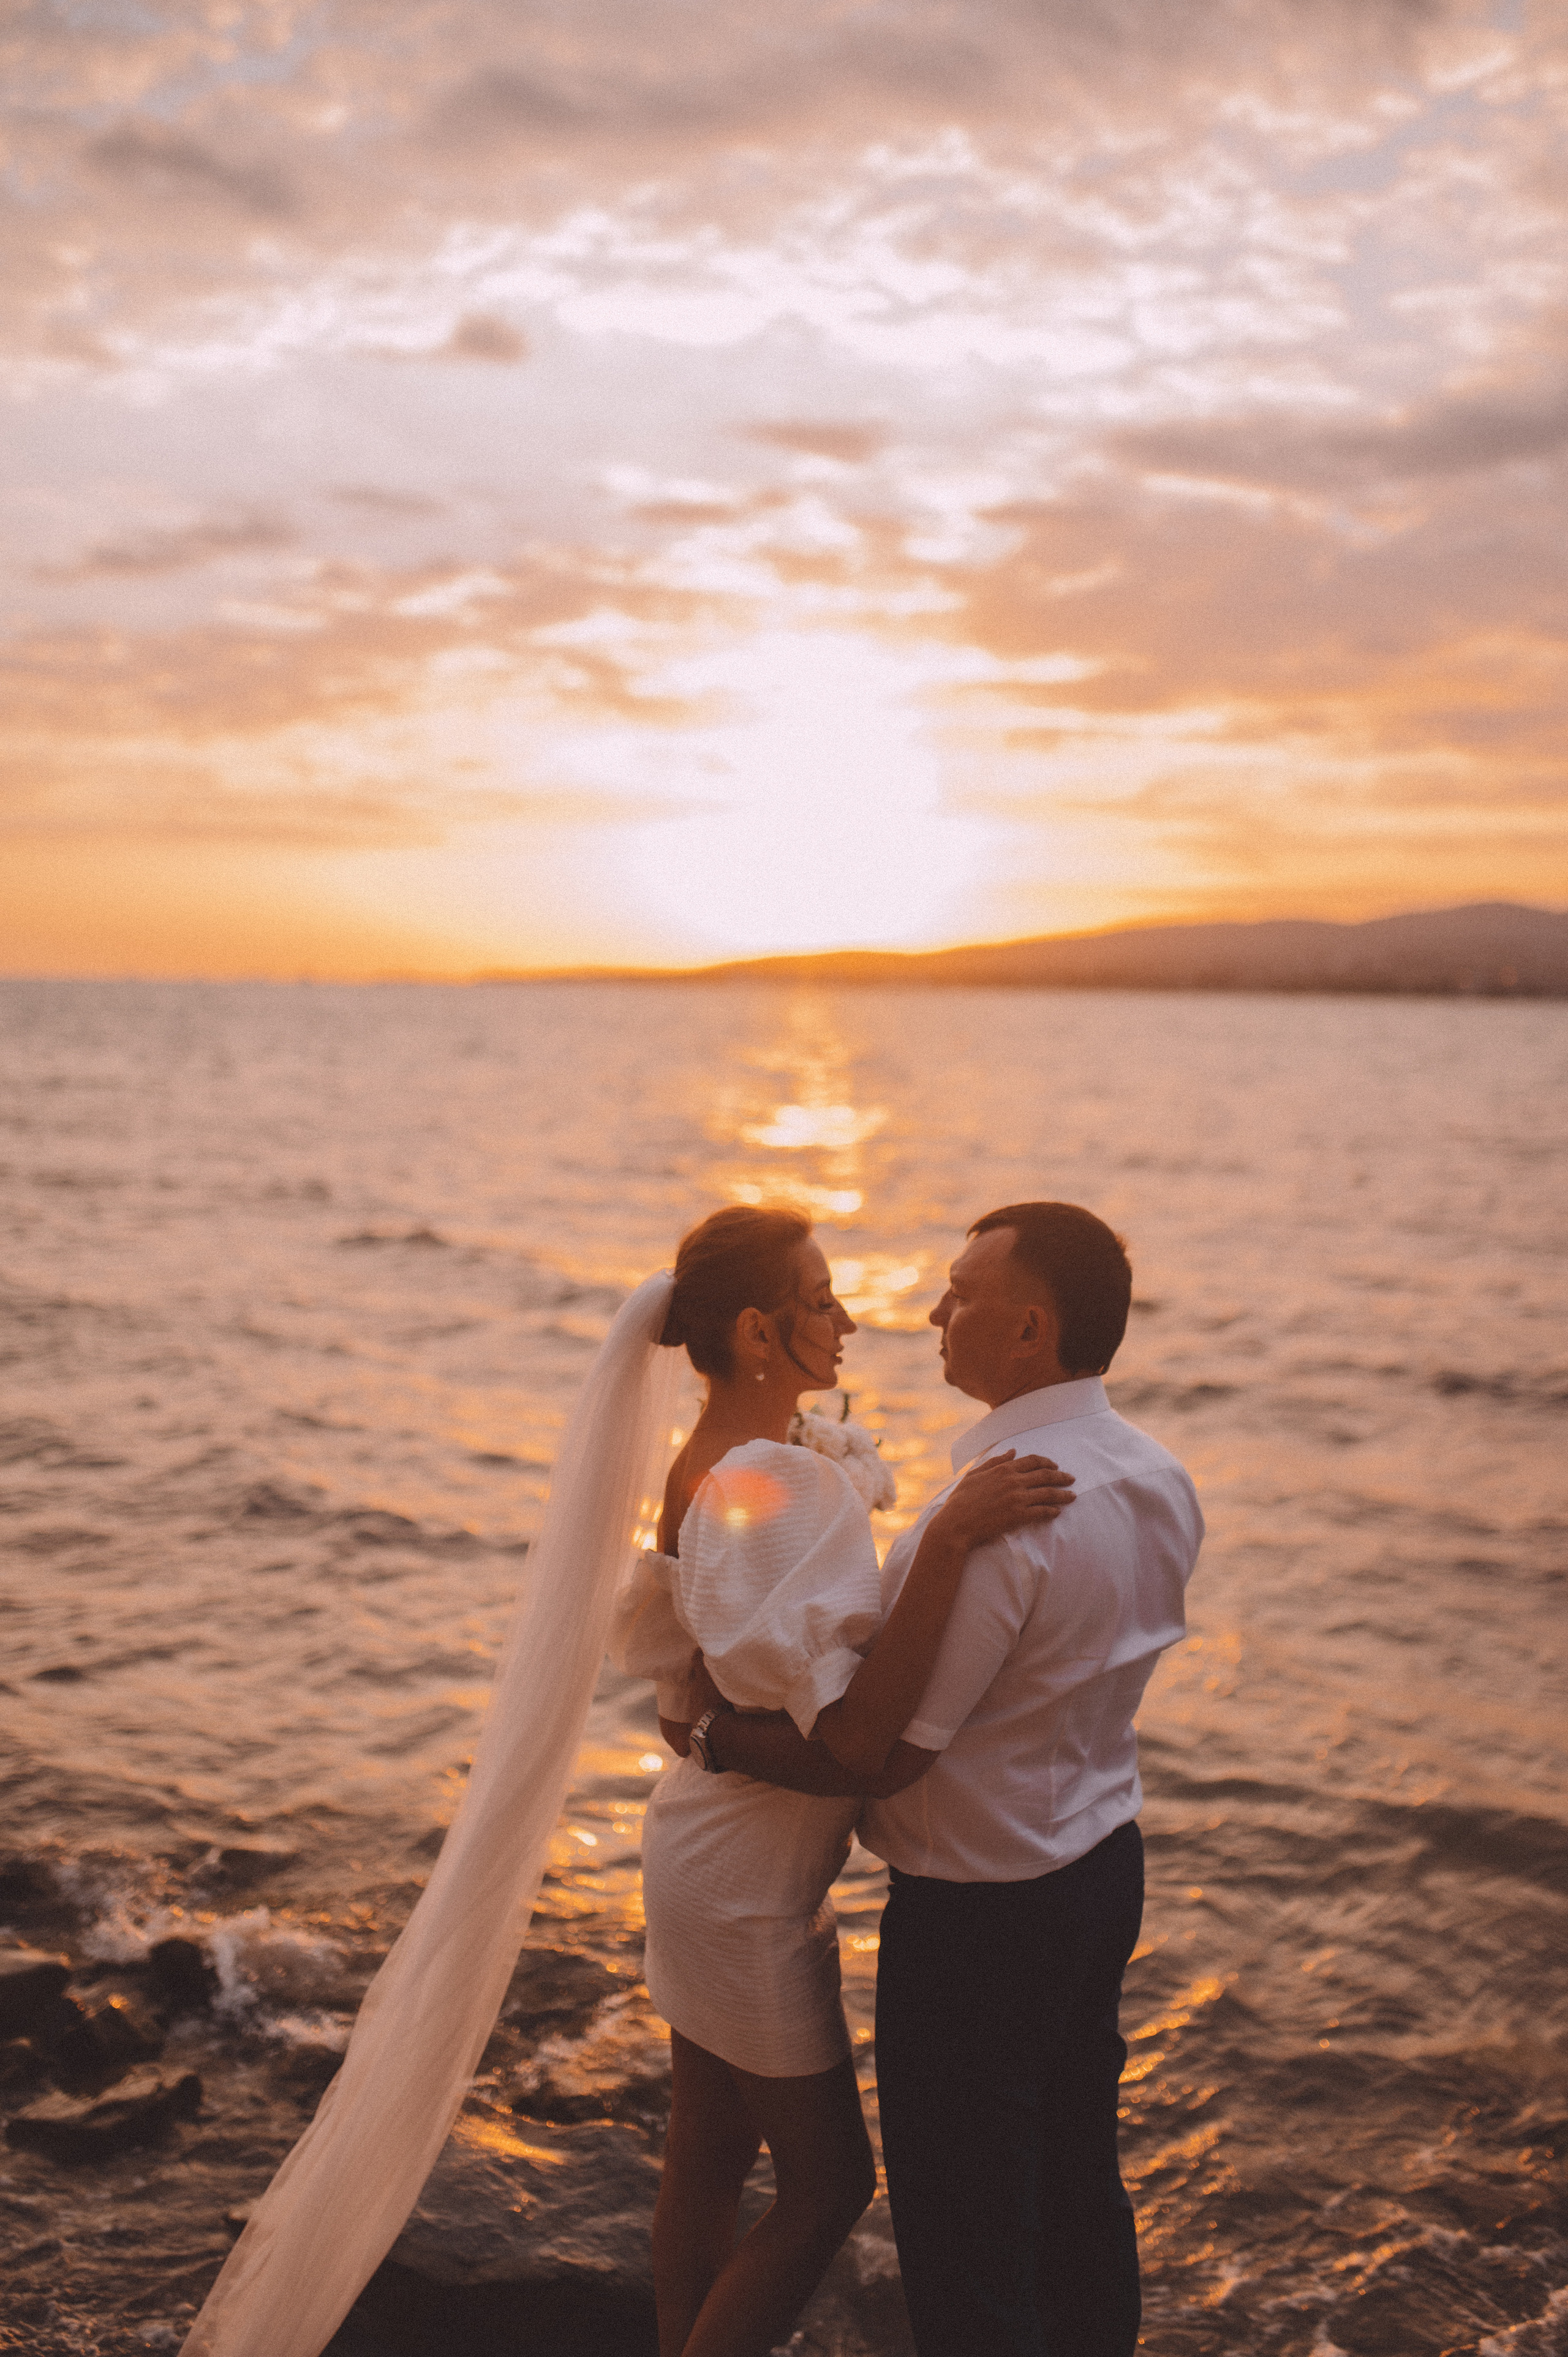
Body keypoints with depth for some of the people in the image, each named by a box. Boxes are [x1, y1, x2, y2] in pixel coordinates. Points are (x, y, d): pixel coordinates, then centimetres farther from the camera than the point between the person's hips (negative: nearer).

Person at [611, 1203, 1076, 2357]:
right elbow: (857, 1733, -35)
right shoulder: (782, 1492, -28)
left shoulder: (700, 1467, 2)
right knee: (829, 2182, 8)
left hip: (702, 1851, 9)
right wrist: (948, 1539, -38)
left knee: (707, 2159, 21)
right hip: (752, 1884, -9)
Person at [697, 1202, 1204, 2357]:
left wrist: (716, 1736, -11)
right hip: (1106, 1866, 9)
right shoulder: (1159, 1478, -1)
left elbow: (878, 1757, -25)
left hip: (981, 1917, -8)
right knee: (1079, 2185, 25)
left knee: (963, 2232, 10)